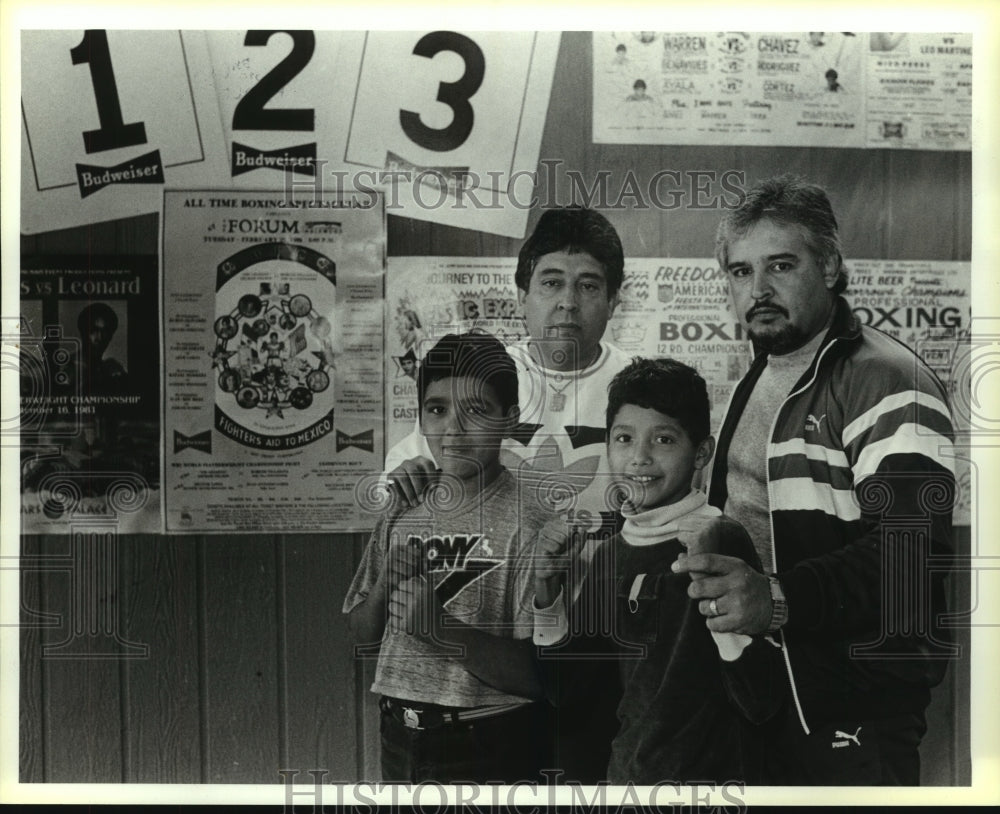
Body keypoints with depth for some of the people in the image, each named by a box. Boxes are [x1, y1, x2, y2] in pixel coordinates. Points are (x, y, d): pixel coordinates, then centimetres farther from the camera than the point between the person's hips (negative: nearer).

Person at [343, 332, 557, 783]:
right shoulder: (402, 513, 0)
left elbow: (539, 674, -19)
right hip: (400, 739, 5)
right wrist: (383, 587, -10)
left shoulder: (528, 523, -17)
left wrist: (443, 628, -27)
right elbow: (362, 632, 9)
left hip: (489, 749, -5)